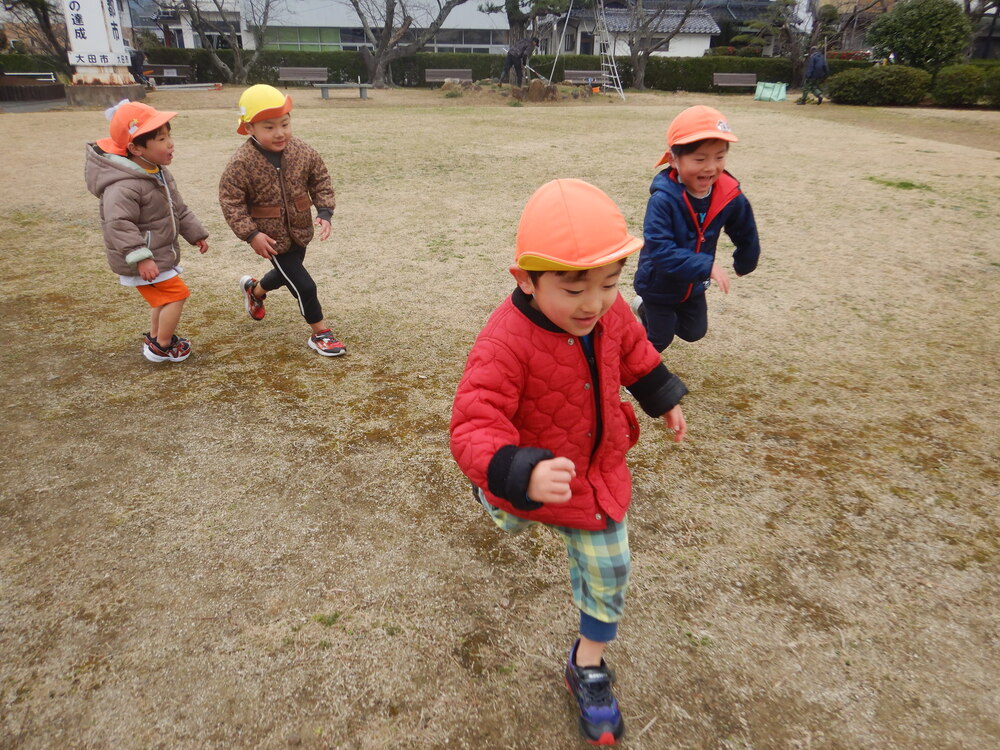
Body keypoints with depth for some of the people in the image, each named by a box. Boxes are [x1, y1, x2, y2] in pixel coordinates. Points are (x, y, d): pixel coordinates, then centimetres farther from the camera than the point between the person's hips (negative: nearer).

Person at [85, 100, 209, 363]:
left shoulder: (159, 173, 4)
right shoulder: (123, 186, -29)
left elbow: (178, 209, 14)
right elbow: (119, 224, -35)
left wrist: (196, 234, 17)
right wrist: (140, 258, -39)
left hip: (161, 252, 10)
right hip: (143, 260, -10)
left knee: (165, 296, 21)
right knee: (176, 294, -6)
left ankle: (155, 337, 41)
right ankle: (162, 347, 9)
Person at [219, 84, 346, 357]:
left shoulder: (303, 152, -10)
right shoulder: (241, 163, -20)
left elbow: (321, 181, 1)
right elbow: (231, 202, -15)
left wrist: (324, 212, -11)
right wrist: (251, 234, -21)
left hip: (300, 229, 6)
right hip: (271, 236, -5)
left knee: (287, 273, 28)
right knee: (303, 285, -5)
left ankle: (254, 289, 60)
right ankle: (320, 334, 13)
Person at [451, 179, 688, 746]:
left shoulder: (610, 314, -18)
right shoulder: (505, 343, -38)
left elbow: (634, 352, 6)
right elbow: (475, 428, -42)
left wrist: (664, 396, 18)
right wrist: (523, 476, -59)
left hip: (598, 474, 4)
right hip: (528, 477, -3)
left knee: (609, 573, 12)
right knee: (512, 514, 33)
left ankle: (589, 665, 38)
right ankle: (497, 502, 73)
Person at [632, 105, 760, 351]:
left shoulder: (729, 197, -15)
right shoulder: (663, 200, -32)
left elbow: (746, 234, 4)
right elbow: (659, 249, -39)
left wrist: (744, 264, 20)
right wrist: (706, 265, -44)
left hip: (694, 286, 5)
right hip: (659, 285, -5)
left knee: (694, 332, 23)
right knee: (660, 339, 12)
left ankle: (646, 309, 43)